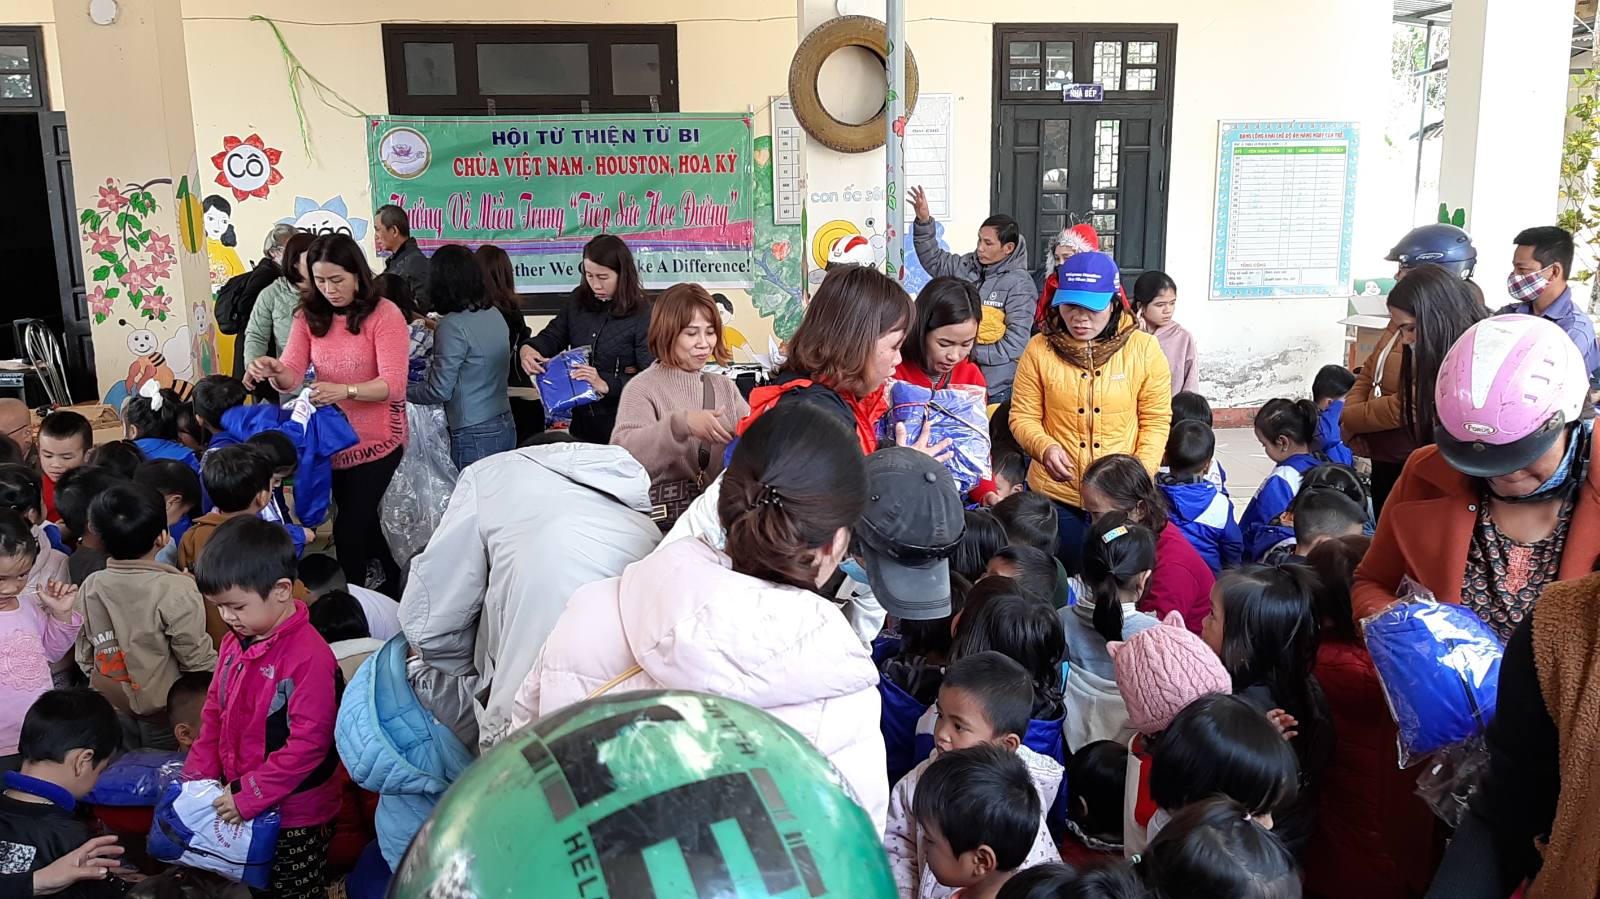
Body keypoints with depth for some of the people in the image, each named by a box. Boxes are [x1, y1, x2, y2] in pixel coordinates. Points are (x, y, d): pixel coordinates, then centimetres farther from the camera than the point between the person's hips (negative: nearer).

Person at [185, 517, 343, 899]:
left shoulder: (309, 655, -25)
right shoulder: (236, 641, 2)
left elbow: (309, 743, -25)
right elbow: (215, 711, 13)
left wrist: (249, 796, -21)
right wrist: (199, 775, 5)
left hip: (295, 816, -7)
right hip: (242, 801, 8)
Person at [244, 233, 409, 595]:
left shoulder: (384, 314, -14)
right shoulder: (309, 315, 1)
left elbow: (394, 384, -23)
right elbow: (291, 377, -6)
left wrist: (345, 391, -40)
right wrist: (273, 371, -30)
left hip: (375, 441, -6)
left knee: (349, 529, -5)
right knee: (362, 523, 21)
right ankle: (392, 581, 41)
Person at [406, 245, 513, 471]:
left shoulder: (453, 326, -16)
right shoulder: (494, 314, 6)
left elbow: (439, 391, -13)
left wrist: (401, 389, 4)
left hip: (475, 437, -8)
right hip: (505, 427, 8)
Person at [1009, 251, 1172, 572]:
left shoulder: (1144, 349, -5)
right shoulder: (1040, 349, -5)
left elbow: (1156, 420, -1)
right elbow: (1023, 416, -2)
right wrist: (1044, 447, -21)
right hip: (1056, 494, 0)